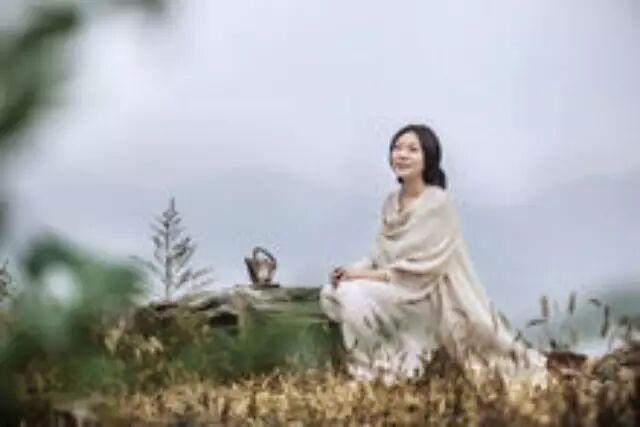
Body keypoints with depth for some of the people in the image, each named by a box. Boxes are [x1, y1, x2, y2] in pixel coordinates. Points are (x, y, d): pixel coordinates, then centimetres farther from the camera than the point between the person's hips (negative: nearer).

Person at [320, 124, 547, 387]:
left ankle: (376, 365, -6)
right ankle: (397, 348, 1)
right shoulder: (392, 200, 7)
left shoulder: (437, 203, -16)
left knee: (355, 295, -26)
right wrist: (354, 270, -11)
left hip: (424, 296, -8)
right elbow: (381, 254, 9)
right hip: (391, 286, 8)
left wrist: (367, 275, -21)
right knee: (330, 293, -7)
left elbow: (422, 269, -20)